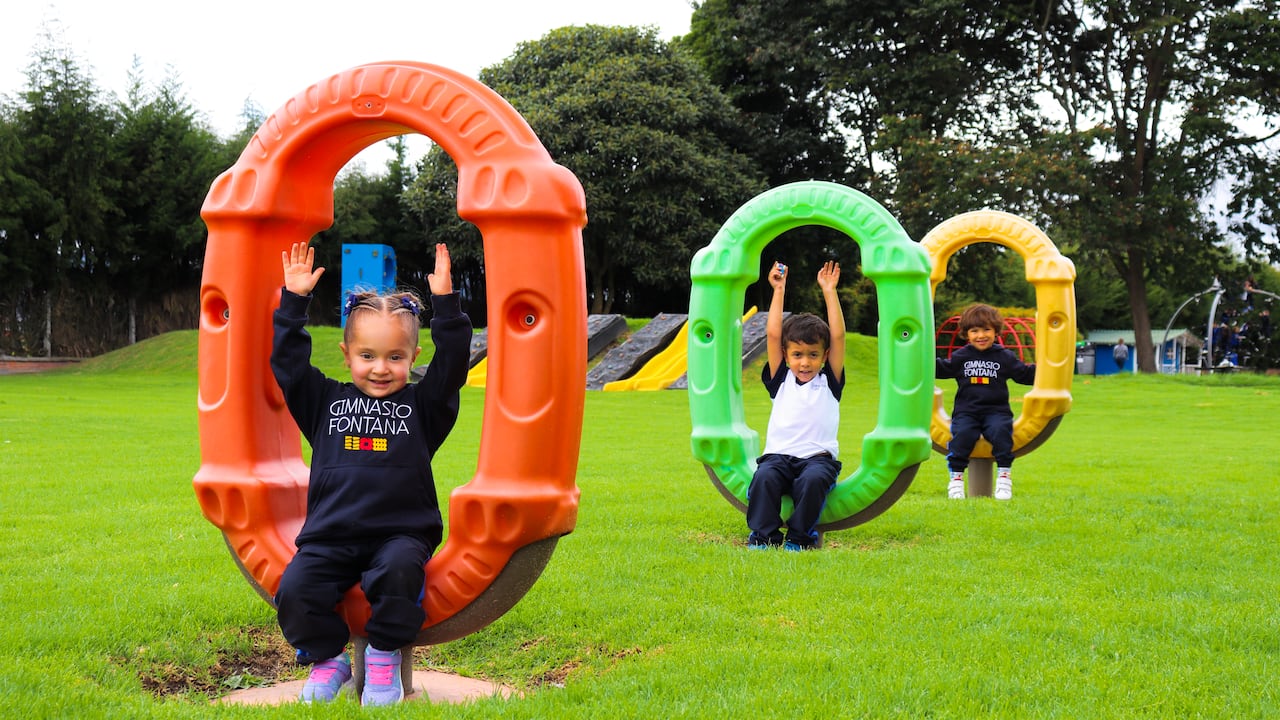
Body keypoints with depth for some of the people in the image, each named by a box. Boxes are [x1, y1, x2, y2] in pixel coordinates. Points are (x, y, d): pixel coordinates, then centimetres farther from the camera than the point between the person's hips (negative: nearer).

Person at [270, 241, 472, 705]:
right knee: (295, 589, -23)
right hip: (331, 537, 2)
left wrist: (445, 302, -2)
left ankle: (385, 657, -10)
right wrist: (294, 299, 9)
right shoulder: (326, 401, 15)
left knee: (399, 572, -35)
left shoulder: (422, 406, 12)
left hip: (400, 534, -2)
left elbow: (454, 360, 4)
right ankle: (327, 659, 4)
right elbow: (287, 360, 13)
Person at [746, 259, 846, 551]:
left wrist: (829, 291, 5)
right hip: (778, 455, 1)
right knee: (764, 476, -31)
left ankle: (800, 536, -21)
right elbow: (773, 335, 8)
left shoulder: (829, 382, 12)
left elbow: (838, 335, 5)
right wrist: (779, 290, 8)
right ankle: (763, 535, -23)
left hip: (817, 457, -1)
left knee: (814, 479, -34)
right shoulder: (781, 380, 15)